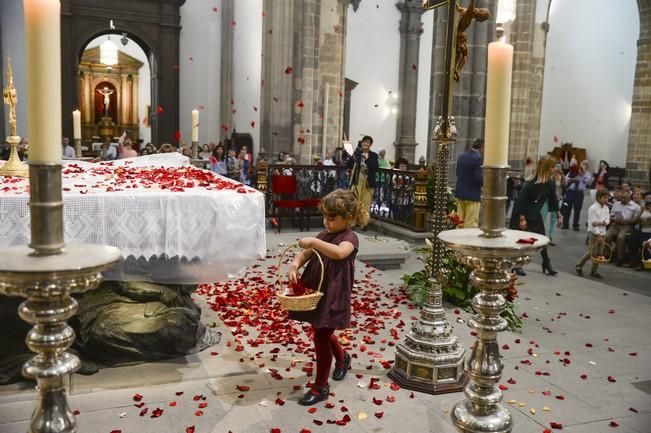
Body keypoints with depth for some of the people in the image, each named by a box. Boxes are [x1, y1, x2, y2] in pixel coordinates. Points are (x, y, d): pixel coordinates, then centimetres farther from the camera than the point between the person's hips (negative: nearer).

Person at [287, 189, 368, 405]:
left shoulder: (349, 237, -14)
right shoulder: (324, 235, 10)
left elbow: (339, 252, -37)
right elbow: (305, 253, 5)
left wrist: (314, 242, -39)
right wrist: (295, 265, -15)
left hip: (333, 297, -8)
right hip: (315, 293, 8)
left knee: (321, 338, -2)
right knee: (323, 333, 24)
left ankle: (320, 387, 14)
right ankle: (342, 358, 53)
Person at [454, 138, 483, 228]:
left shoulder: (461, 156, 8)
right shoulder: (478, 158, -16)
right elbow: (478, 178, -20)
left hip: (460, 193, 8)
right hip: (472, 195, -7)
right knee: (471, 224, -2)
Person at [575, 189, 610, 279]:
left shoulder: (606, 208, 6)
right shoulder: (593, 208, -15)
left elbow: (607, 221, 1)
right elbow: (593, 223, -18)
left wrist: (600, 223, -21)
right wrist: (598, 236, -19)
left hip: (602, 232, 6)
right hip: (594, 232, -6)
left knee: (599, 253, 7)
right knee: (591, 252, -6)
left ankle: (594, 271, 16)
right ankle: (579, 265, 12)